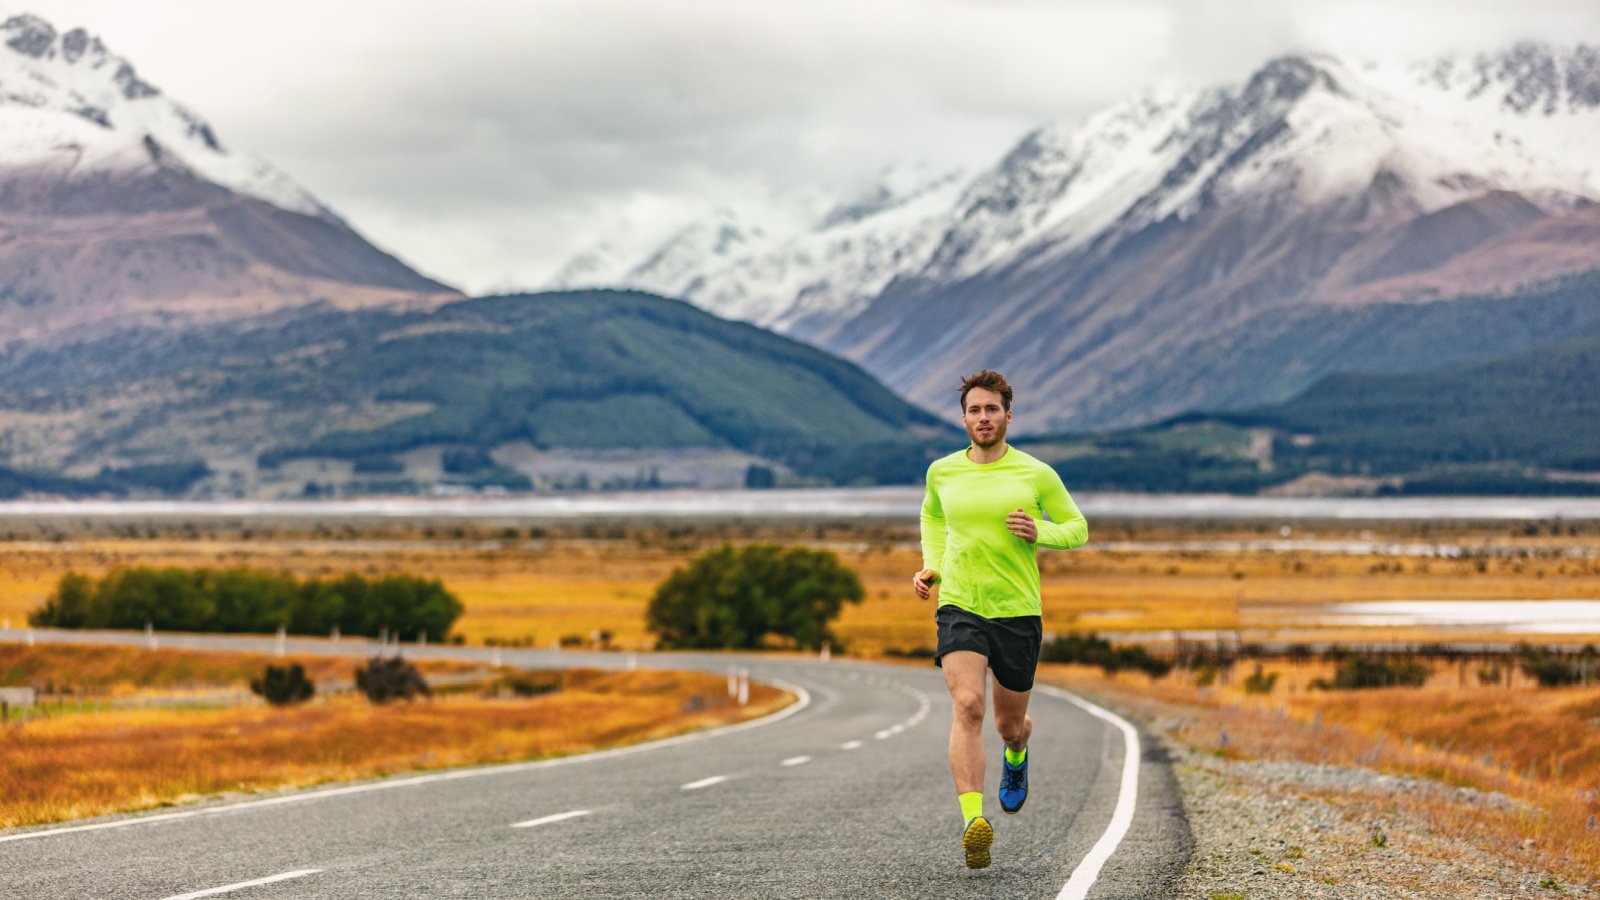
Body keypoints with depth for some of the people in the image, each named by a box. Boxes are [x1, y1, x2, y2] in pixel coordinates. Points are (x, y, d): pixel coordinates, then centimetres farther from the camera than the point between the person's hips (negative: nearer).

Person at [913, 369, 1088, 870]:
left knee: (1009, 723, 13)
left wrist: (1039, 533, -13)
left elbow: (1078, 528, 8)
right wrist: (931, 567, 11)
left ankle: (1017, 755, 53)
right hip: (959, 607, 0)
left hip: (1018, 612, 0)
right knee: (966, 705, -23)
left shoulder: (1036, 475, -2)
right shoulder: (942, 472, 4)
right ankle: (974, 821, -30)